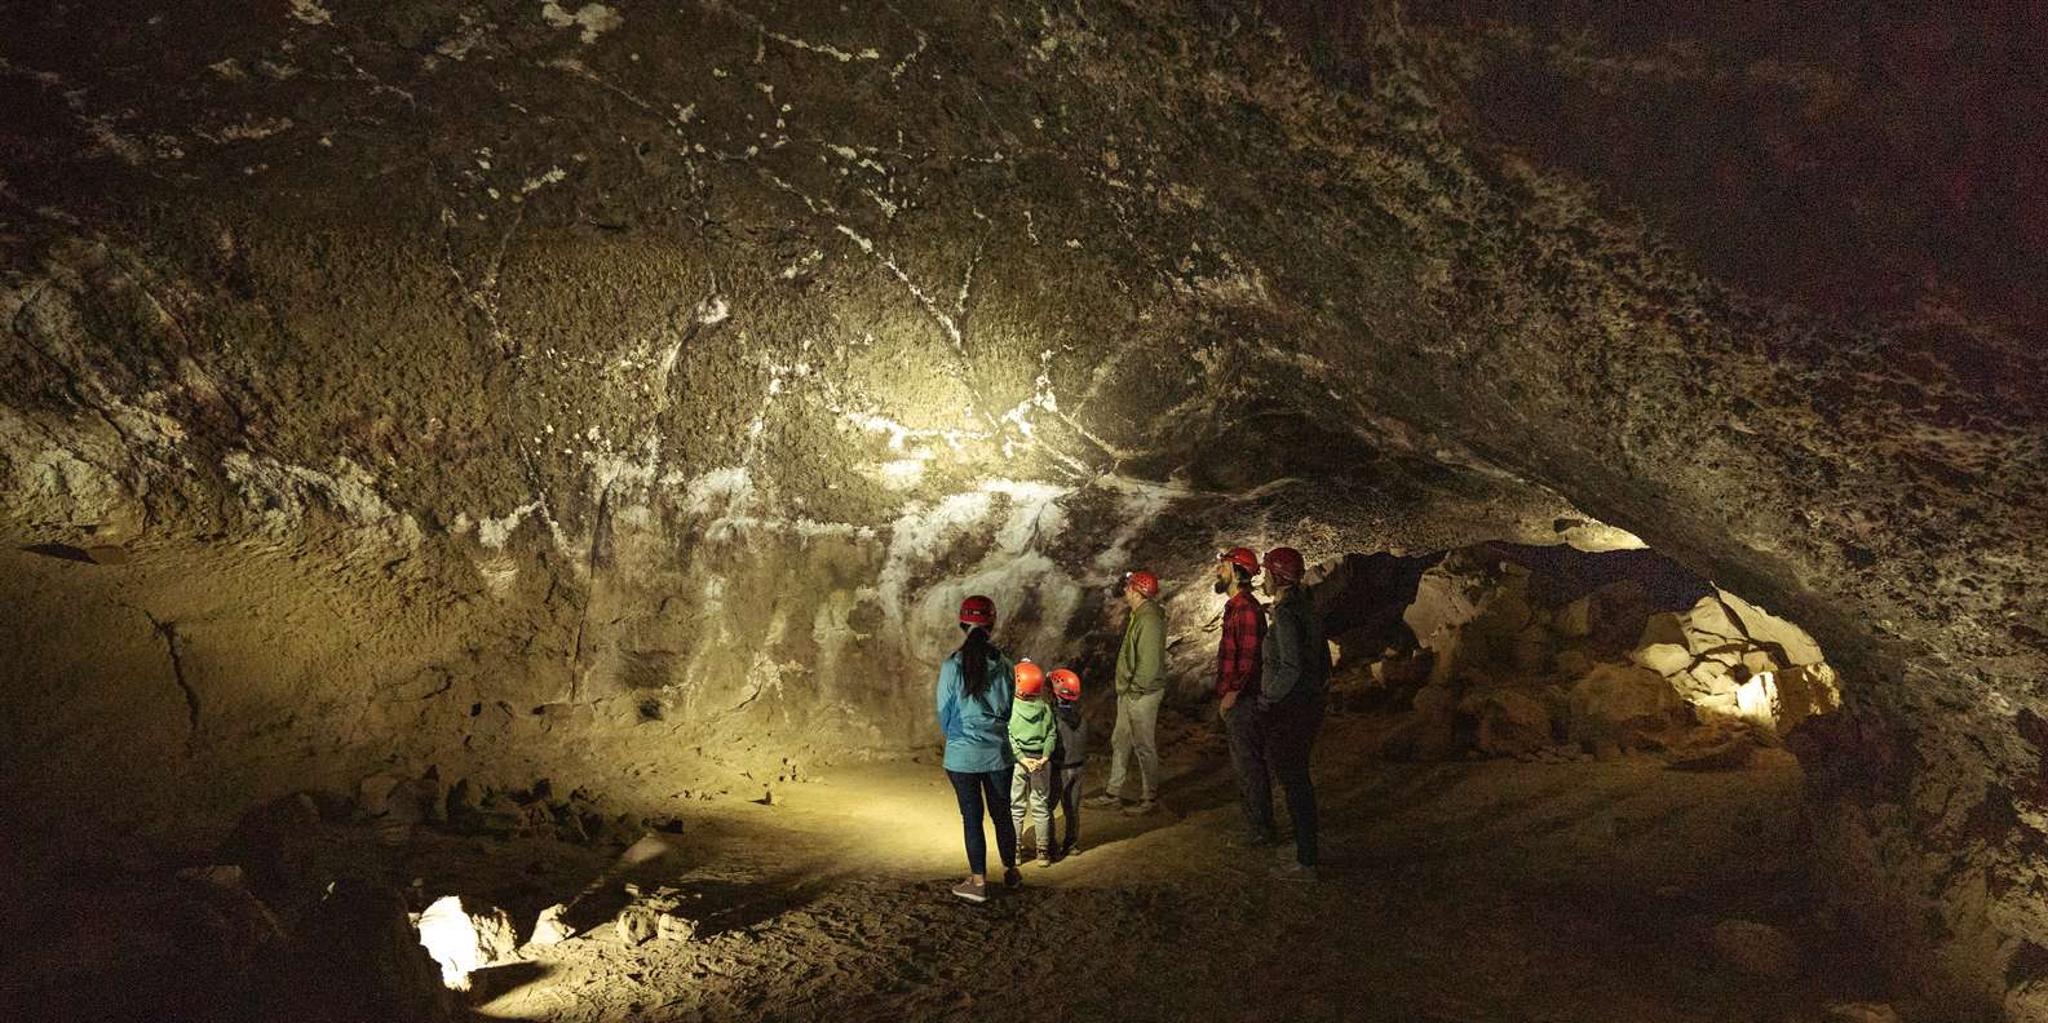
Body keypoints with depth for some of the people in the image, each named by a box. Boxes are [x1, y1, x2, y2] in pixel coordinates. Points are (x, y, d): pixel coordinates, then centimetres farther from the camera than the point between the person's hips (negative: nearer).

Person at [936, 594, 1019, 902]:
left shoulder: (952, 666, -13)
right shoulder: (1003, 664, -6)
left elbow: (944, 713, -4)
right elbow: (1012, 707, 4)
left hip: (962, 754, -2)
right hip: (999, 752, 2)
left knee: (972, 816, 7)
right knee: (1002, 812, 17)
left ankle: (979, 882, 13)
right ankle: (1010, 870, 32)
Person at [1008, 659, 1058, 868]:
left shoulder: (1009, 707, -10)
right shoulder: (1045, 707, -3)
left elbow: (1008, 737, -14)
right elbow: (1052, 734, -8)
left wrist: (1022, 759, -15)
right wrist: (1044, 757, -12)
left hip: (1016, 762, -2)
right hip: (1041, 761, 2)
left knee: (1015, 808, 8)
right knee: (1041, 807, 10)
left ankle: (1015, 851, 12)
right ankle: (1043, 852, 12)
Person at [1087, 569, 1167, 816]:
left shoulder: (1149, 620, -21)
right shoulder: (1137, 616, 12)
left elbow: (1149, 662, -25)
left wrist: (1135, 690, -19)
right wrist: (1125, 688, 17)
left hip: (1142, 694, -10)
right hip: (1129, 693, 10)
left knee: (1143, 747, 1)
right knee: (1120, 742, 16)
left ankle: (1149, 798, 12)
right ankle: (1113, 793, 26)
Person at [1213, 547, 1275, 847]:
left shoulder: (1246, 608, -18)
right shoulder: (1234, 606, 15)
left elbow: (1249, 657, -22)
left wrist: (1233, 692, -20)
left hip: (1242, 701, -11)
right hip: (1234, 701, 11)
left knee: (1250, 765, -5)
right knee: (1241, 764, 17)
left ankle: (1263, 830, 2)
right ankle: (1255, 824, 27)